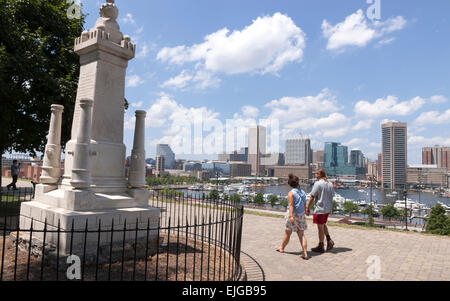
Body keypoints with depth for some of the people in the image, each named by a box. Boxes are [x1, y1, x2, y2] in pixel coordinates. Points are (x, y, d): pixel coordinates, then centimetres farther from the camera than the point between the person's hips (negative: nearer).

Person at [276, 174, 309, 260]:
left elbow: (291, 205, -20)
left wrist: (291, 216, -25)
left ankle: (282, 248, 32)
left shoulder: (291, 193, -11)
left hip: (293, 214, -4)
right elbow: (305, 205, 11)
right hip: (301, 215, 5)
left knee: (287, 233, 12)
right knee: (301, 234, 5)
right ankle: (305, 253, -5)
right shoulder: (303, 192, 6)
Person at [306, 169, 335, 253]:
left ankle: (321, 246, 13)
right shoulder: (330, 184, 7)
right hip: (328, 209, 7)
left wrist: (308, 208, -8)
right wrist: (330, 208, 20)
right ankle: (329, 240, 11)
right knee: (323, 225, 24)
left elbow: (312, 197, -14)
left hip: (320, 209, -7)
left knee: (320, 227, 3)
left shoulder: (318, 183, -14)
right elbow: (332, 196, 11)